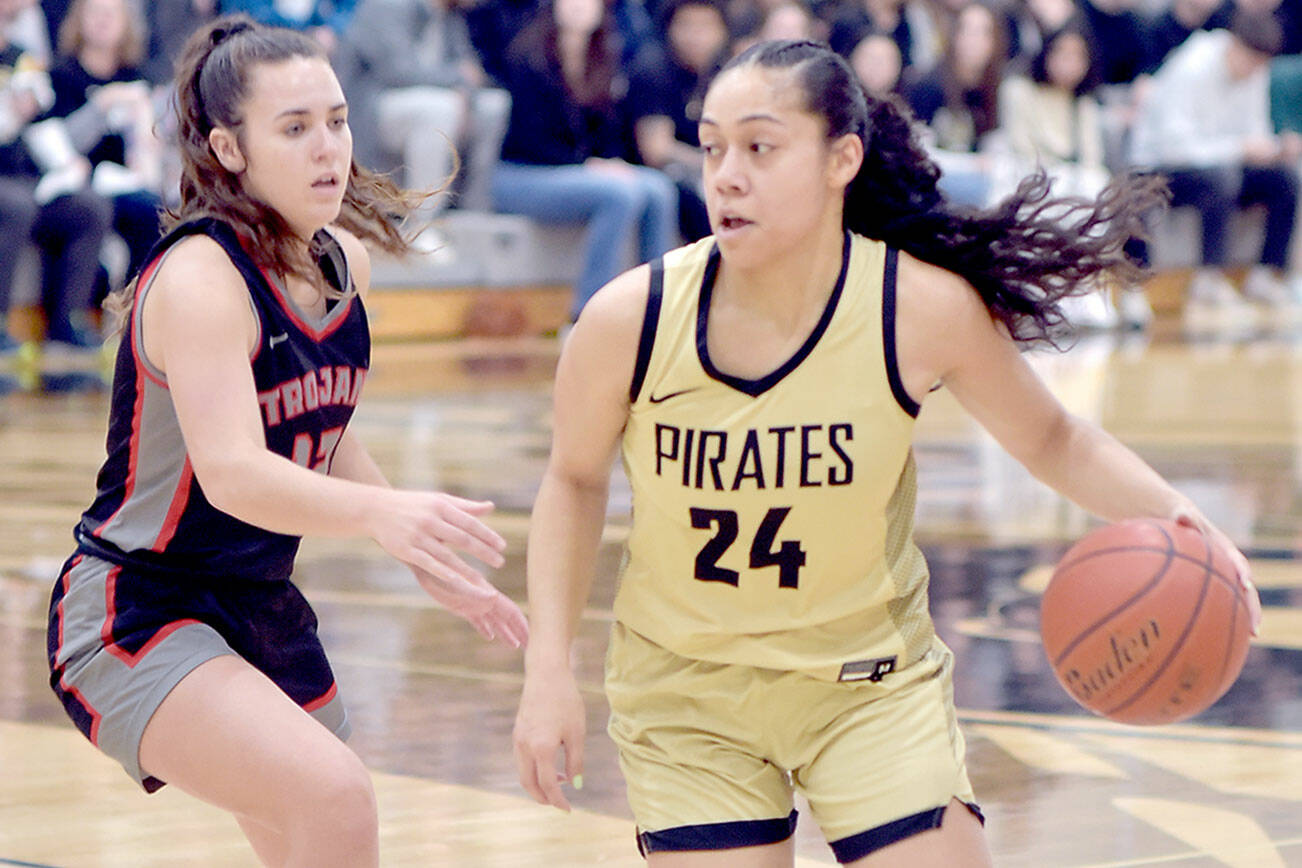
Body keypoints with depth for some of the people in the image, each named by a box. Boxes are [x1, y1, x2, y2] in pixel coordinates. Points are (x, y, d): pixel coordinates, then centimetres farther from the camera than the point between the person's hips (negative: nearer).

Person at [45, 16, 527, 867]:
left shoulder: (344, 261, 3)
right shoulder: (199, 279, -22)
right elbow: (232, 473, -37)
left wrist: (434, 567, 13)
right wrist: (383, 513, -52)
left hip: (261, 609, 9)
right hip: (137, 614, -9)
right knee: (335, 798, -30)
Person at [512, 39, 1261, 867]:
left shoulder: (925, 308, -19)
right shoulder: (629, 319, -18)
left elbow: (1051, 437, -1)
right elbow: (575, 479, 1)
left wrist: (1173, 511, -19)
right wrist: (549, 670, -6)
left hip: (870, 681, 0)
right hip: (685, 692, 0)